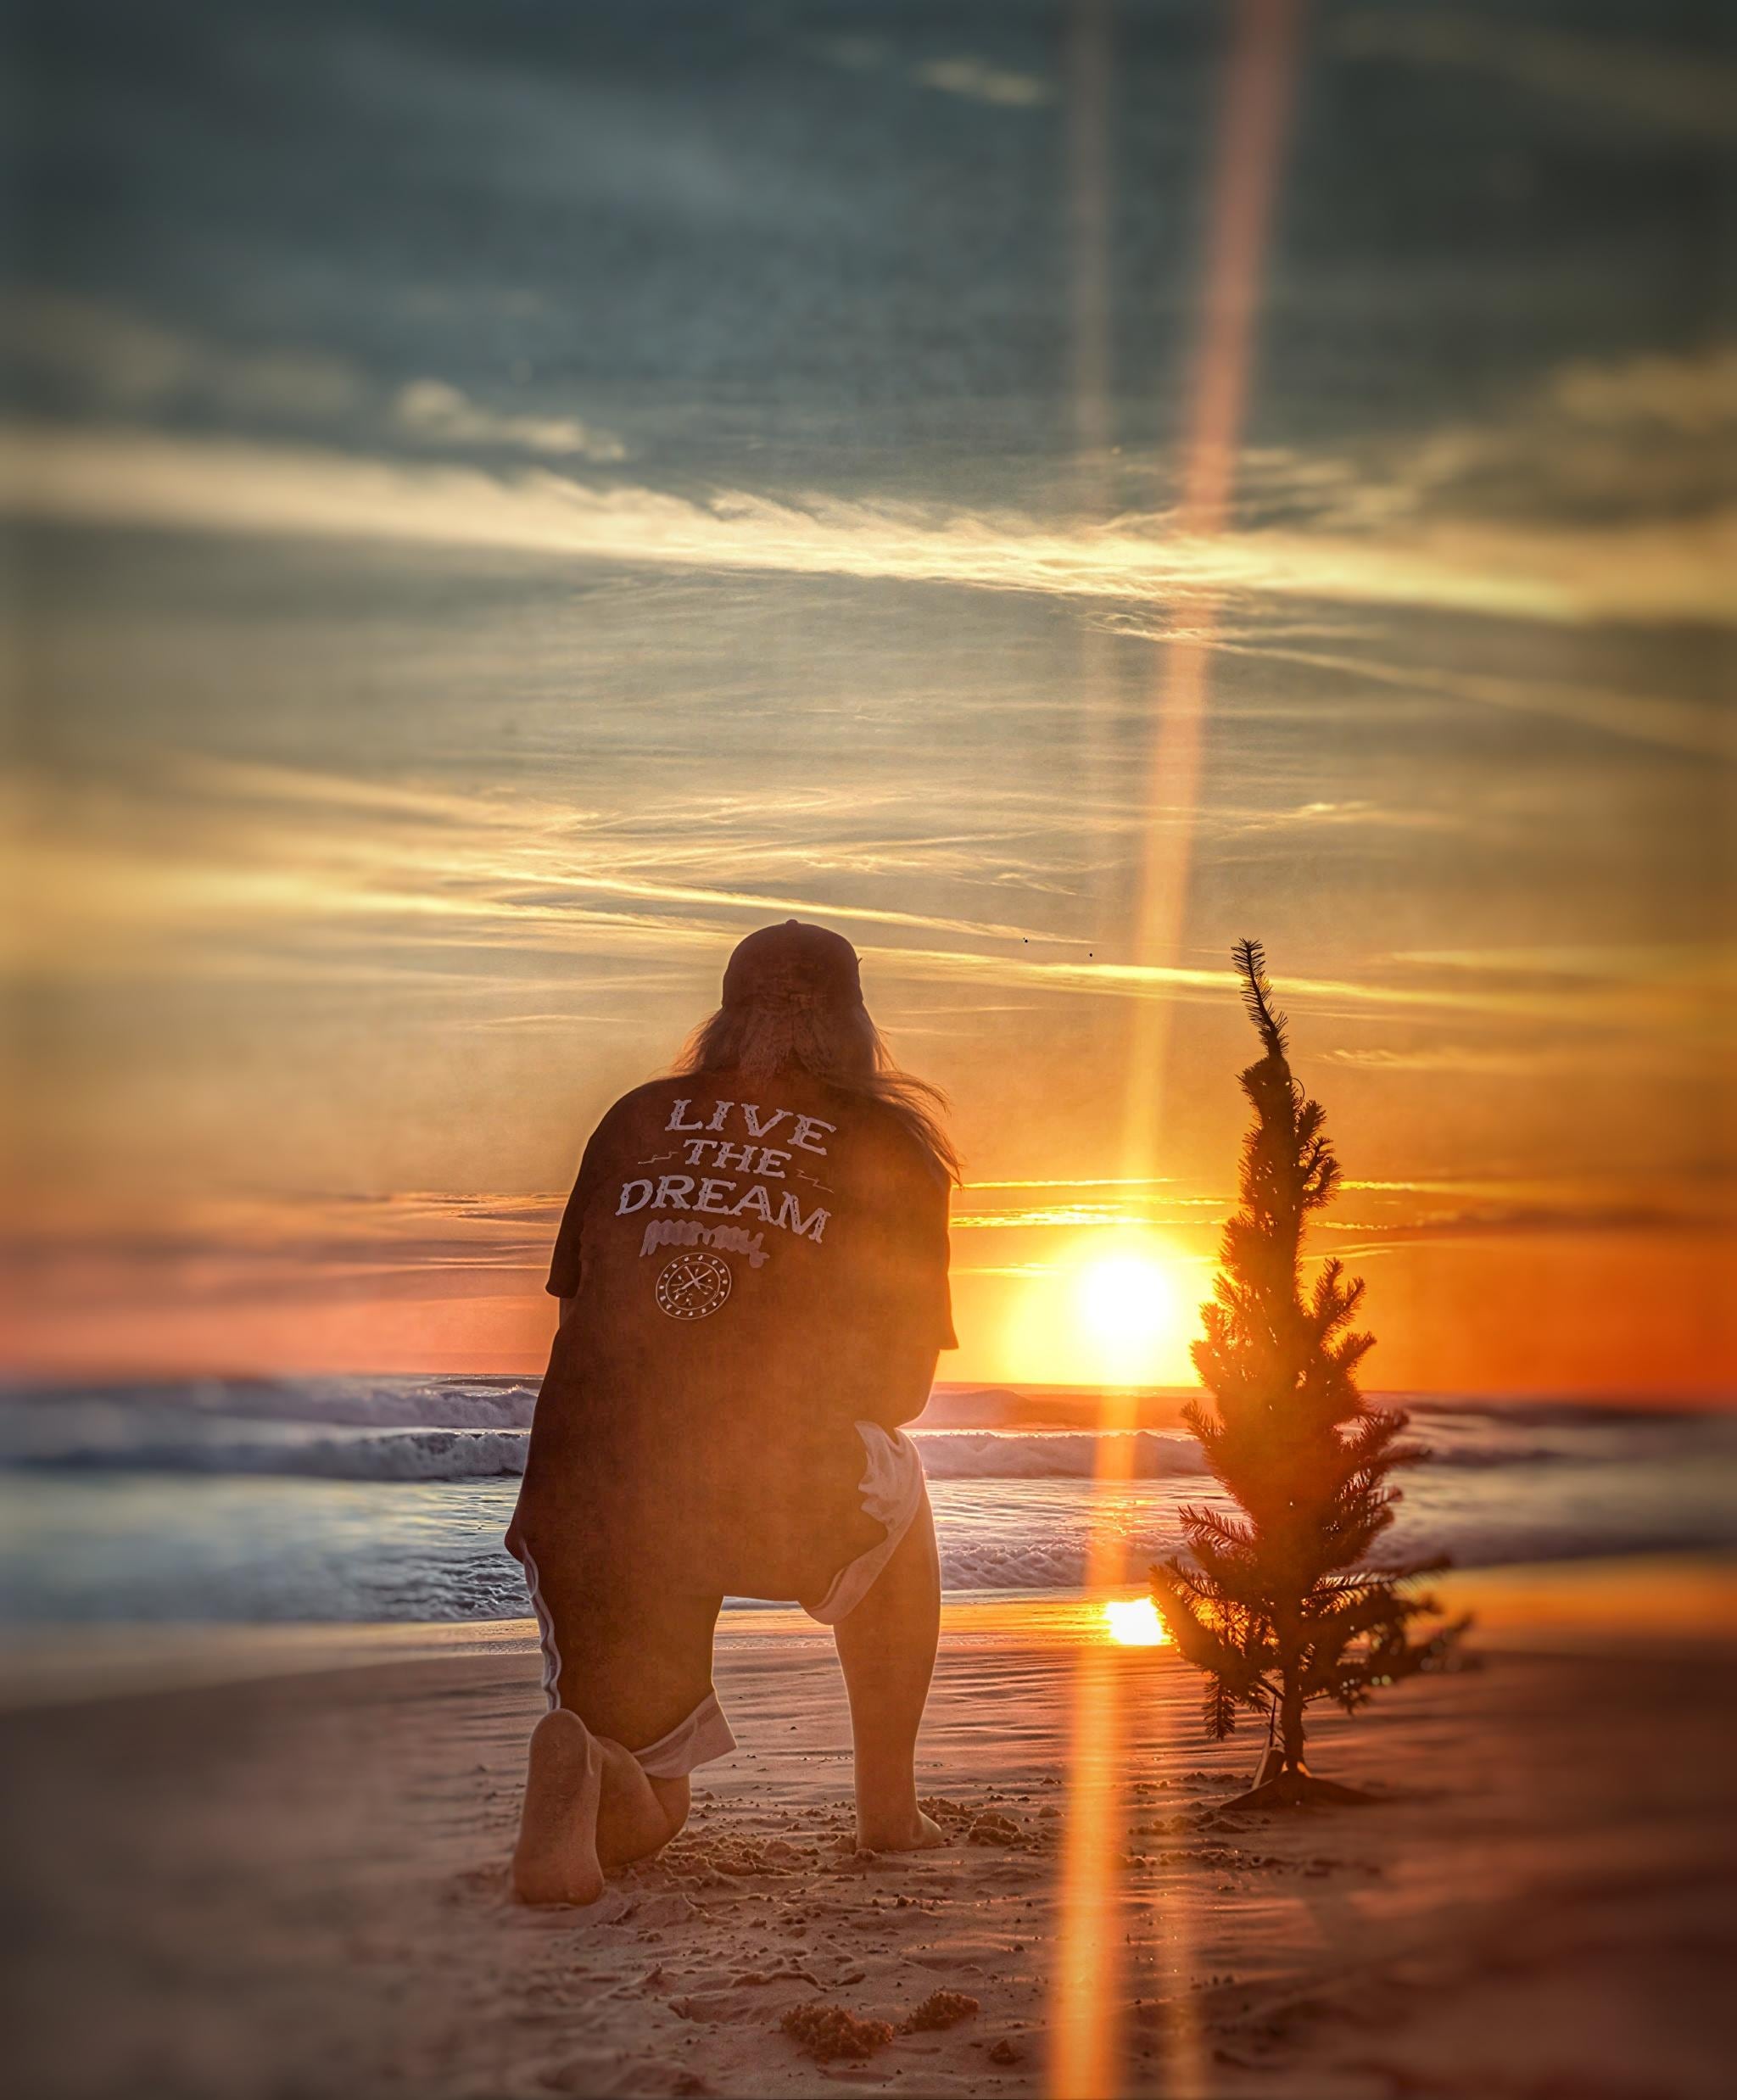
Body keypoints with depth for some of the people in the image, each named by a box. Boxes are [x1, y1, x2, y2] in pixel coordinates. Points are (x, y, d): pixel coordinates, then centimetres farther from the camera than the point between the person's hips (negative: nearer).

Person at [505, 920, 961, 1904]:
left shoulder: (636, 1120, 17)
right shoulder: (893, 1146, 9)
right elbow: (902, 1387, 14)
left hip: (588, 1500, 3)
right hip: (775, 1501, -2)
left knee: (650, 1814, 24)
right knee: (896, 1492, 35)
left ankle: (583, 1762, -13)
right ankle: (890, 1803, 31)